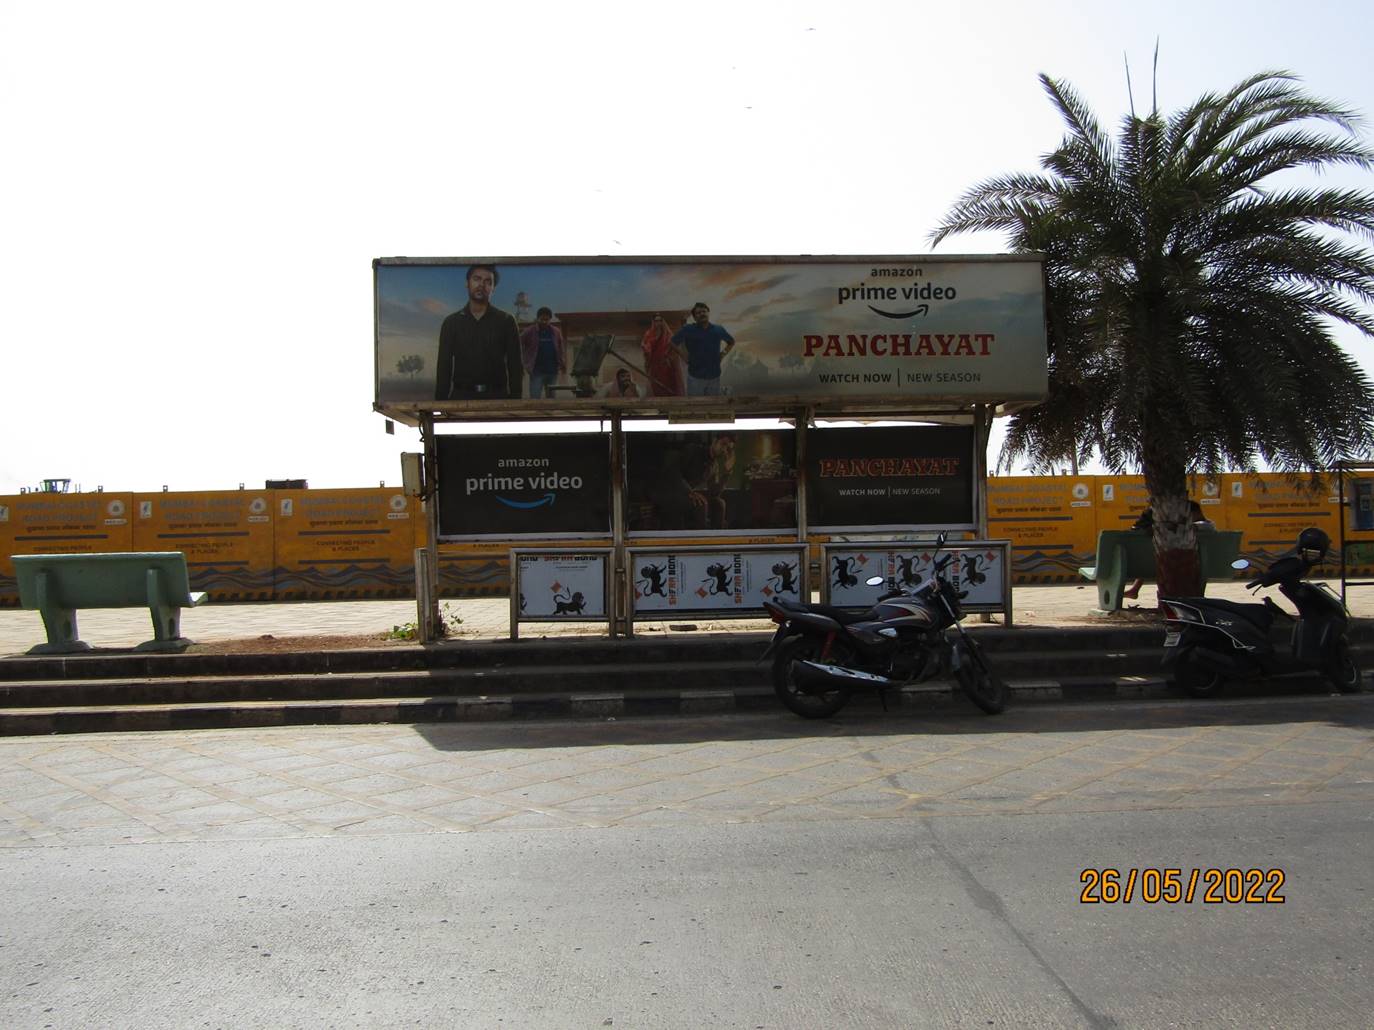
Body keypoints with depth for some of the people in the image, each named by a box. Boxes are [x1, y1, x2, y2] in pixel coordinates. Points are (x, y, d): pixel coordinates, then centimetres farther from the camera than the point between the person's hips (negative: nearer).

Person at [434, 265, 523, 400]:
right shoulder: (451, 323, 8)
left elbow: (514, 366, 3)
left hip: (497, 396, 0)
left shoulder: (506, 321, 5)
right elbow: (444, 368, 7)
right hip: (461, 396, 1)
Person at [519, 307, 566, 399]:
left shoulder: (556, 332, 6)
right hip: (537, 371, -3)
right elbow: (520, 347, -2)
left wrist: (563, 365, 3)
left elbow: (562, 349, 10)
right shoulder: (530, 332, -3)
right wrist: (525, 364, -6)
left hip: (552, 371, 3)